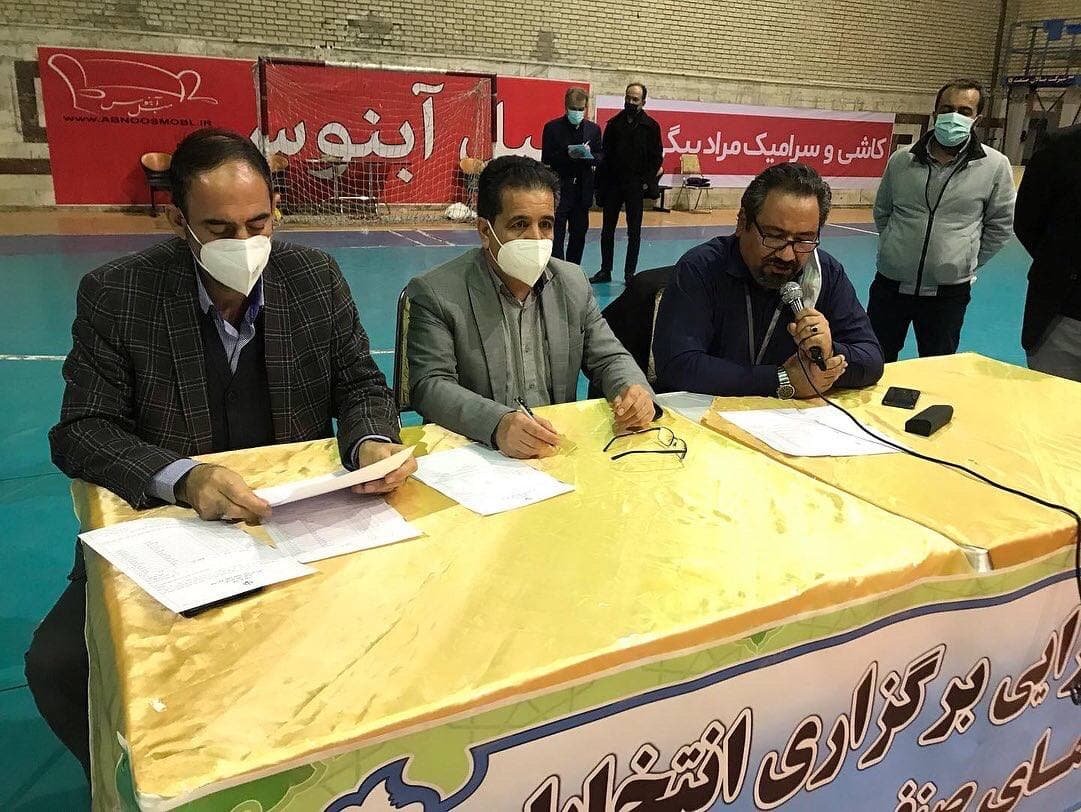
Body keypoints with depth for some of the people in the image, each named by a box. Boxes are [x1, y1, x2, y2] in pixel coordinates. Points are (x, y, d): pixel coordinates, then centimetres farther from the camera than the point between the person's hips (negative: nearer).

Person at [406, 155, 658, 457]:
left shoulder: (573, 283, 9)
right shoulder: (435, 294, -7)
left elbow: (608, 358, 13)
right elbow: (430, 386, -15)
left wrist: (635, 390, -11)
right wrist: (498, 424, -33)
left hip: (560, 451, 4)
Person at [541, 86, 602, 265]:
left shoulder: (593, 129, 11)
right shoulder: (552, 127, -1)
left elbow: (599, 157, 10)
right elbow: (546, 159, -4)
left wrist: (589, 156, -12)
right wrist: (567, 154, -20)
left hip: (583, 189, 4)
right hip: (559, 188, -4)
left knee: (579, 233, 9)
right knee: (556, 235, -6)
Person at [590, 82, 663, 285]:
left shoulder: (651, 126, 1)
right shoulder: (614, 124, 7)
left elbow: (657, 157, 1)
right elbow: (605, 154, 7)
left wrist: (647, 181, -8)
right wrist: (603, 180, -2)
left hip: (636, 185, -2)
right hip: (613, 183, 3)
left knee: (634, 232, 3)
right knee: (607, 229, 6)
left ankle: (630, 273, 10)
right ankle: (605, 270, 16)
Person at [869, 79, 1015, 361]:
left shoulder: (995, 166, -6)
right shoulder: (901, 160, 0)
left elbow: (1000, 226, 5)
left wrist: (966, 262, 5)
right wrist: (894, 249, 13)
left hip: (949, 292, -1)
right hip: (890, 284, 2)